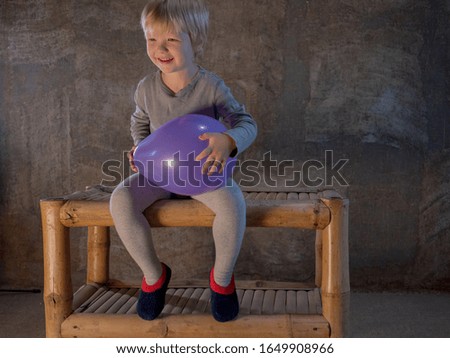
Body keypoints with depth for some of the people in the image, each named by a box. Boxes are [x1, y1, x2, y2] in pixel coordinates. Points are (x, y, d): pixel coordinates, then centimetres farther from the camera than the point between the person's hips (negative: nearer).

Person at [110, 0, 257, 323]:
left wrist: (228, 141, -39)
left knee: (231, 203, -34)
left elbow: (246, 123, -16)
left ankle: (222, 277, -4)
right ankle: (154, 274, 0)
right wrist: (139, 148, -5)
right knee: (121, 200, -24)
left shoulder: (211, 86, -15)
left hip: (203, 169, -3)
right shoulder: (147, 88, -4)